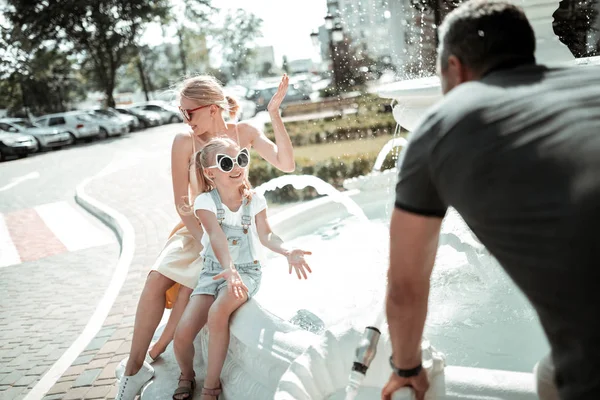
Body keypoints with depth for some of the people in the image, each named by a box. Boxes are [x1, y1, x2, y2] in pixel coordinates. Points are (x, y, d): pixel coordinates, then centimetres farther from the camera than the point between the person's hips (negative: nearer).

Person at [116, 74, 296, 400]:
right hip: (195, 227, 1)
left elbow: (286, 165, -20)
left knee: (191, 285, -25)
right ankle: (134, 368, -10)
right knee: (156, 281, -22)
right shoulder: (185, 142, -10)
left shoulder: (243, 132, -9)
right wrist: (204, 240, -19)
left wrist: (274, 114, -27)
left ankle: (151, 357, -5)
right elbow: (182, 203, -7)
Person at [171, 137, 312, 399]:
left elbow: (265, 236, -1)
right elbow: (217, 236, -25)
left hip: (247, 270, -1)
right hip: (214, 271, 1)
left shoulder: (254, 200, -4)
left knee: (218, 311, -33)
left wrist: (288, 252, -21)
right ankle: (187, 376, 21)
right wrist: (228, 269, -41)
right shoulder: (205, 202, -10)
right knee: (182, 335, -16)